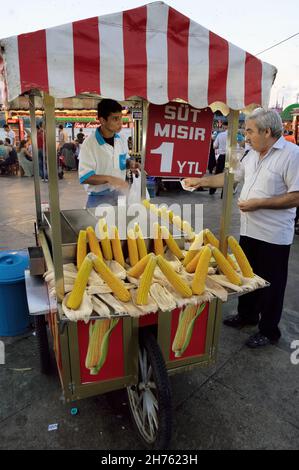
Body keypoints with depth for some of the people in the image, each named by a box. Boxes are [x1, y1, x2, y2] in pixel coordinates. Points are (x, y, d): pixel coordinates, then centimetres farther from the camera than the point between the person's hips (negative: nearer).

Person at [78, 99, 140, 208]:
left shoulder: (122, 140, 2)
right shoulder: (89, 144, -17)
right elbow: (84, 177, -20)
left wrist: (130, 163, -5)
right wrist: (109, 178, -32)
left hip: (121, 196, 6)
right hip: (99, 199, -5)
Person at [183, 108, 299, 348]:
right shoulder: (253, 154, 9)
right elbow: (232, 176, 18)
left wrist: (259, 203, -22)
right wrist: (201, 181, 15)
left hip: (274, 235, -7)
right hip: (249, 229, 7)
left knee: (270, 283, 7)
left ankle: (269, 331, 26)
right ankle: (247, 315, 41)